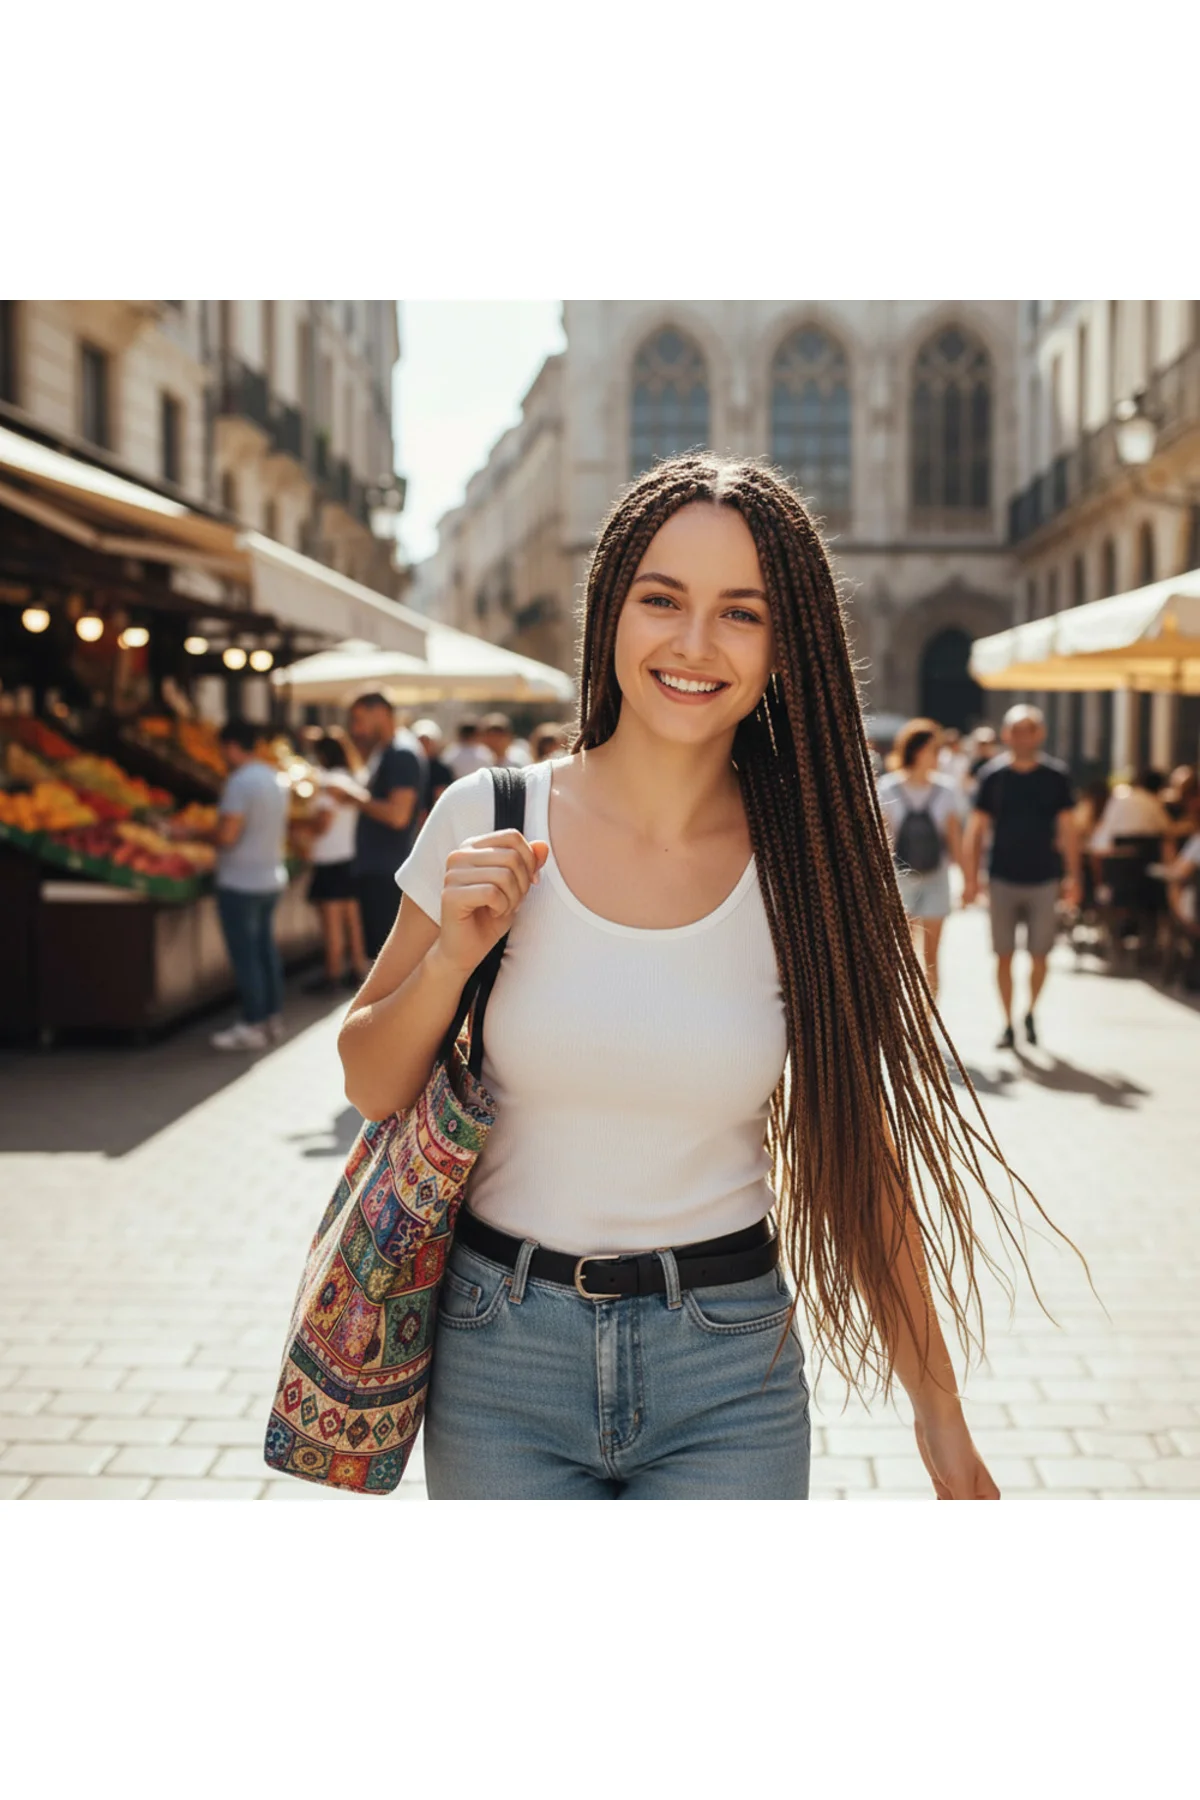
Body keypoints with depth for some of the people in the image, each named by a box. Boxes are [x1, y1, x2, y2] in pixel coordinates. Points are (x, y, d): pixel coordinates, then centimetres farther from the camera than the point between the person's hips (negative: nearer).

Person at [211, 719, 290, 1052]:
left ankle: (253, 1026, 2)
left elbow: (227, 835, -22)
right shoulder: (277, 779, 9)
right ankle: (273, 1018, 21)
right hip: (272, 877, 9)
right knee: (265, 947, 15)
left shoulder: (240, 781, -18)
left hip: (240, 882, -9)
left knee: (245, 954, -2)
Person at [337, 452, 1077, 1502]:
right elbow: (371, 1088, 2)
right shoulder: (490, 822, -7)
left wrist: (940, 1413, 4)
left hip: (729, 1379, 0)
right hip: (503, 1359, 0)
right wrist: (452, 958, -16)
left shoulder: (808, 865, -5)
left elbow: (862, 1152, 1)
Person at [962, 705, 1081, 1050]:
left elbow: (1067, 830, 4)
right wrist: (971, 878, -5)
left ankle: (1031, 1013, 27)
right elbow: (976, 829, 0)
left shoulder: (1056, 775, 0)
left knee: (1039, 956, 4)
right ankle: (1008, 1024, 14)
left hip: (1044, 879, 0)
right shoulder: (992, 774, -2)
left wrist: (1073, 876, 0)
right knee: (1004, 955, 2)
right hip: (1003, 879, 0)